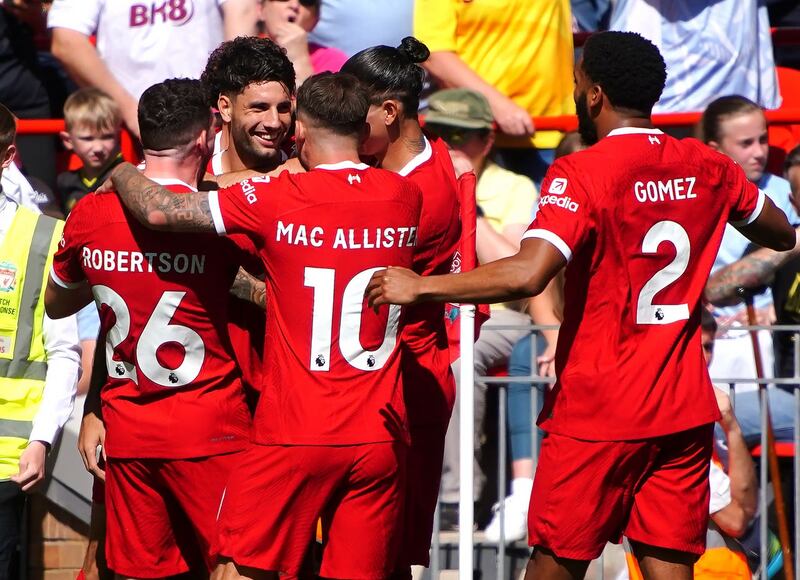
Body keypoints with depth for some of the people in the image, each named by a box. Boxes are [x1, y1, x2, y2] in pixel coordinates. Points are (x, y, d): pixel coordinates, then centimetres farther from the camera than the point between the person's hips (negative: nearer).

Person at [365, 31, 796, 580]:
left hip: (598, 411, -5)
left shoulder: (582, 173, -14)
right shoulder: (709, 168, 4)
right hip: (685, 410, 5)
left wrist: (419, 286, -20)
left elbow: (528, 275, -28)